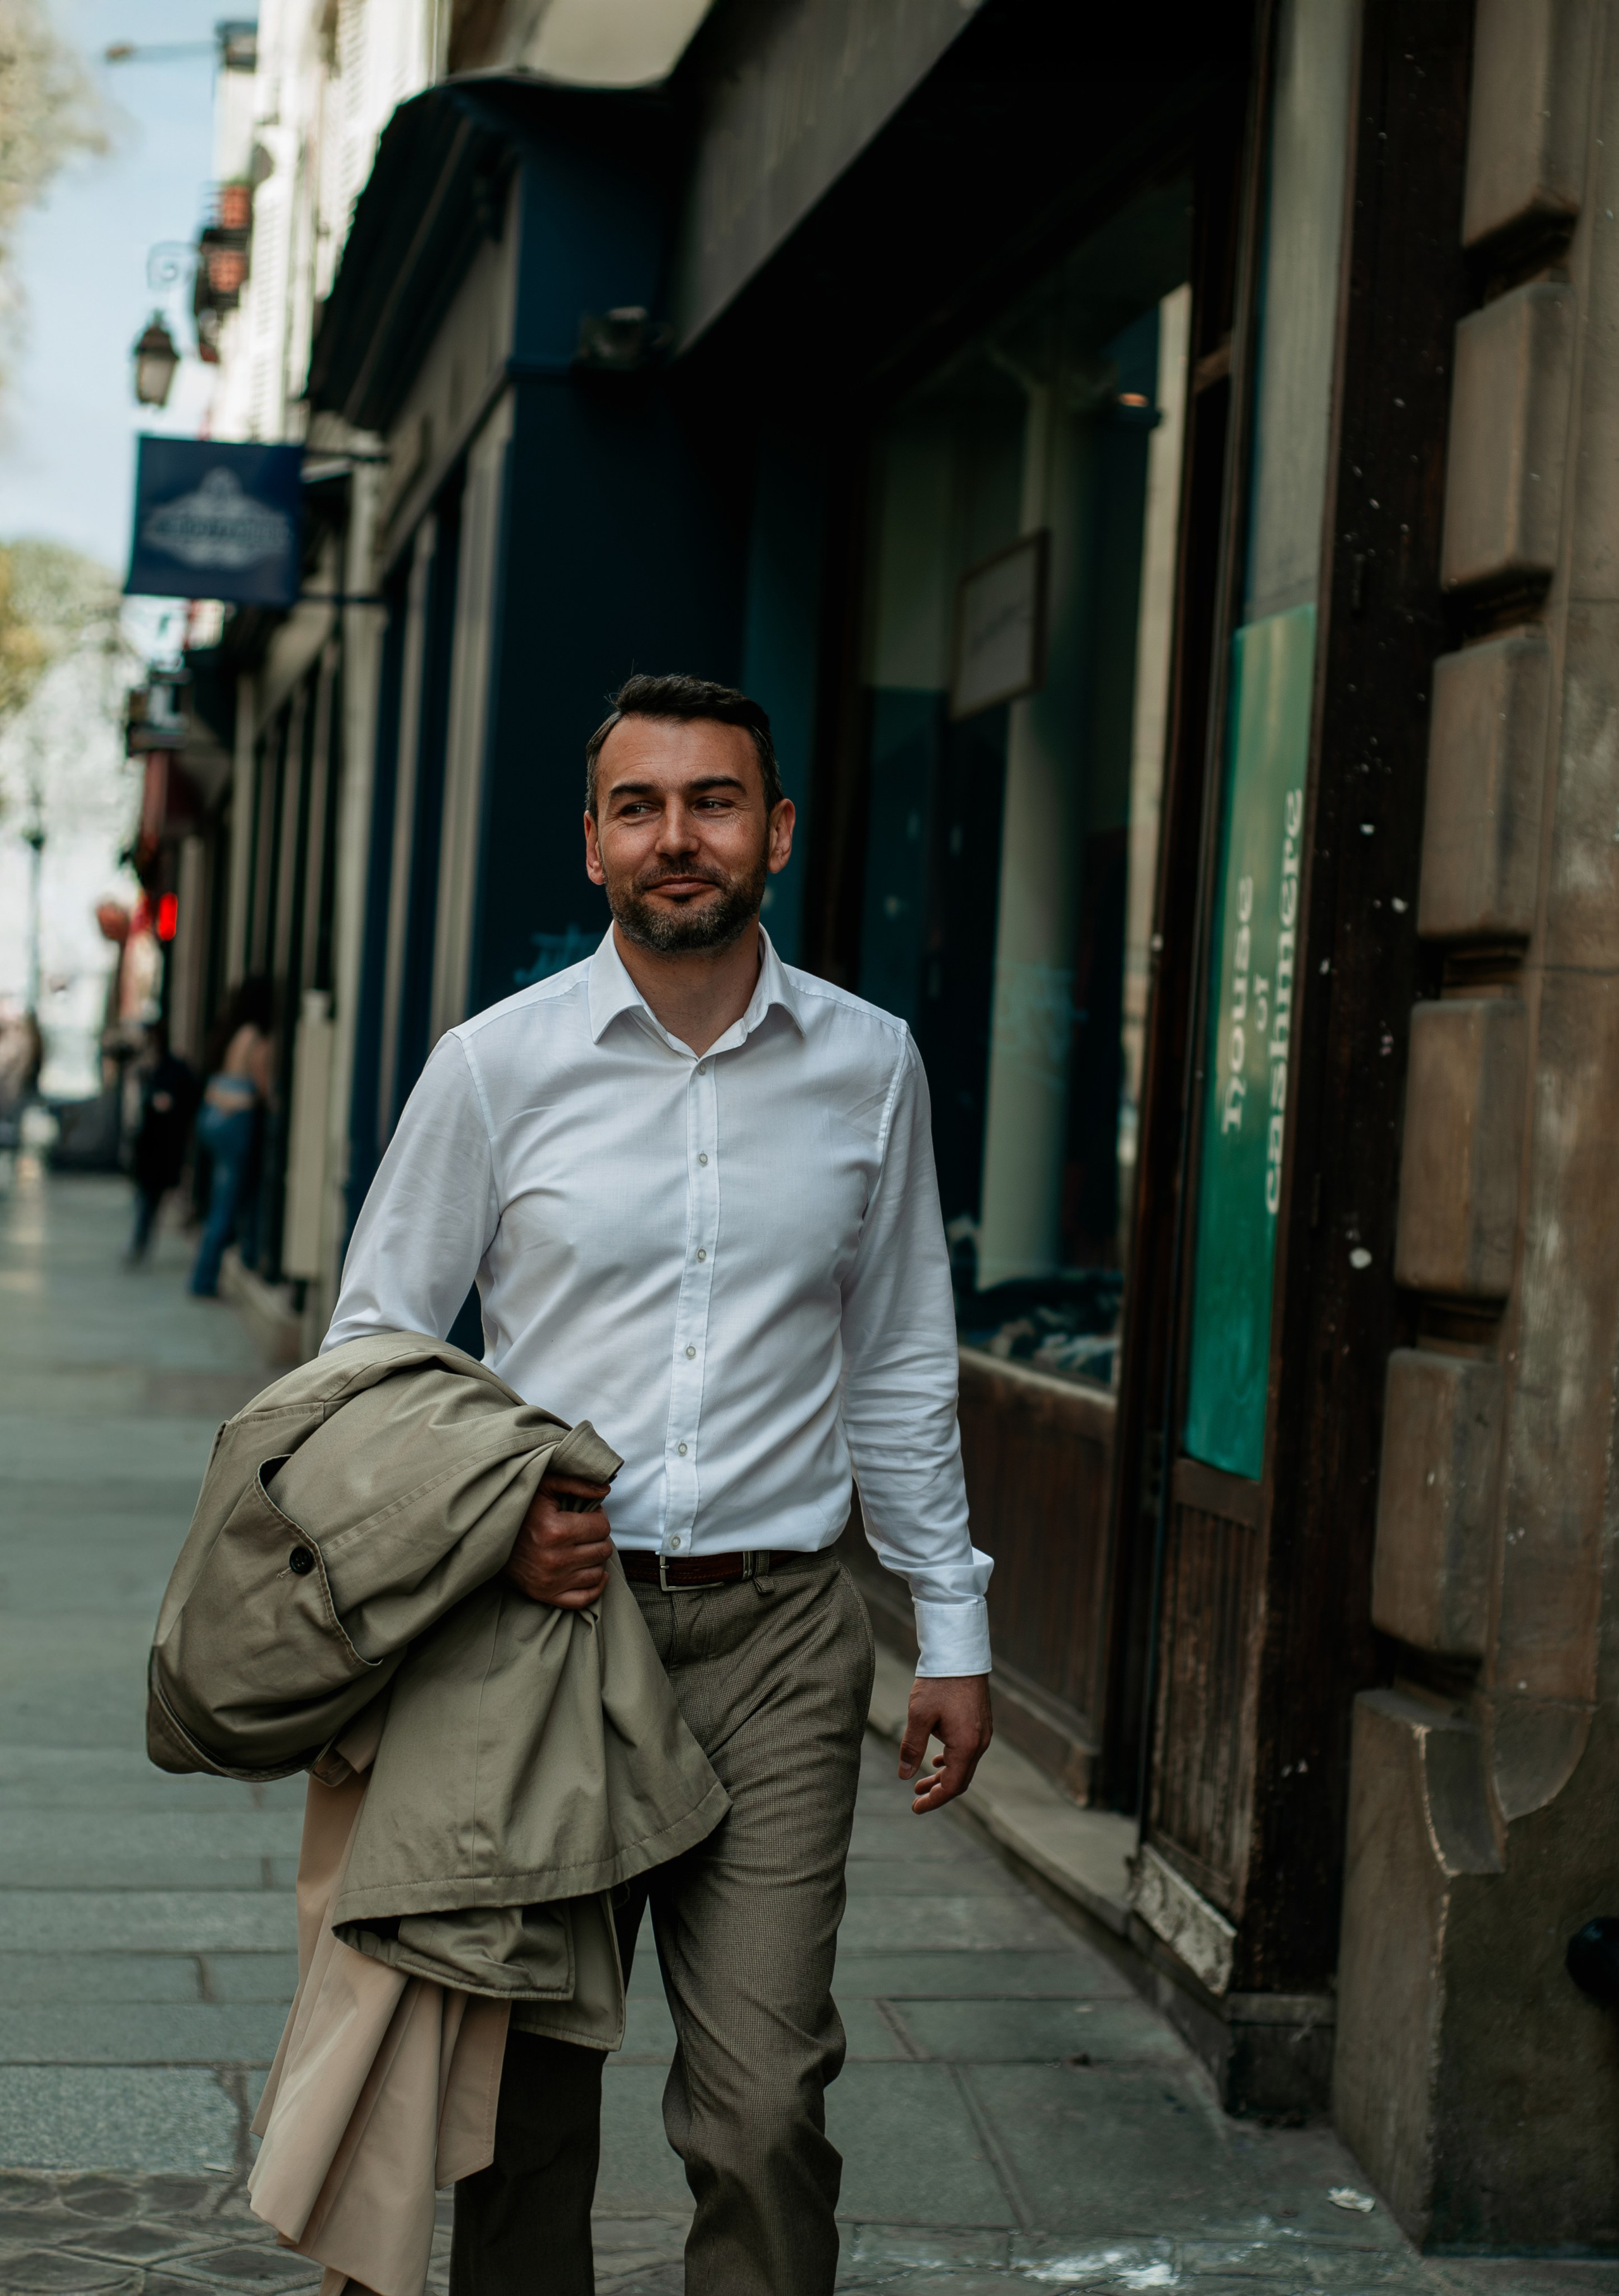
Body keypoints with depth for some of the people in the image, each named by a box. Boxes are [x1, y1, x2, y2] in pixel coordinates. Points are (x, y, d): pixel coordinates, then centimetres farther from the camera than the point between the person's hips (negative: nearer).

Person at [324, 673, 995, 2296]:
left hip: (777, 1631, 1)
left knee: (764, 2107, -7)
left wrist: (954, 1628, 13)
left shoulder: (869, 1066, 7)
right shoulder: (498, 1064, 1)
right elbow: (370, 1340, 7)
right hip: (547, 1616, 0)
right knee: (526, 2090, 7)